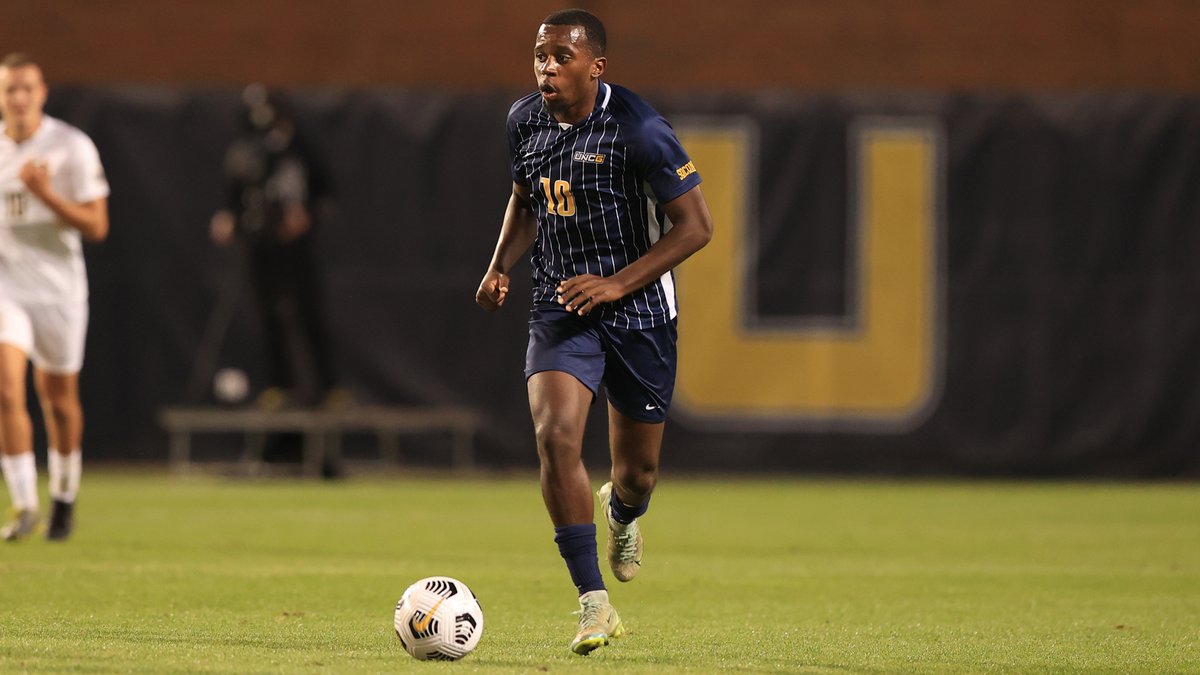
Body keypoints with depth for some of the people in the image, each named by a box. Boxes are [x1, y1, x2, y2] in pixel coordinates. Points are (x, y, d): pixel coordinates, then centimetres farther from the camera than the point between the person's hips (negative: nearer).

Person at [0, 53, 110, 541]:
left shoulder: (72, 148, -9)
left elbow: (96, 227, -12)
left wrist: (47, 195, -24)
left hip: (58, 289, -1)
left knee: (58, 399, 11)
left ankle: (64, 497, 32)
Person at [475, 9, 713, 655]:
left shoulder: (638, 129, -17)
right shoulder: (525, 120, 0)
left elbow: (695, 225, -15)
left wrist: (616, 284, -21)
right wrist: (500, 266, 3)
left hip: (639, 311, -3)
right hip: (560, 307, 3)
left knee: (638, 470, 9)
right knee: (555, 434, -22)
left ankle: (622, 512, 50)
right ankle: (595, 604, -18)